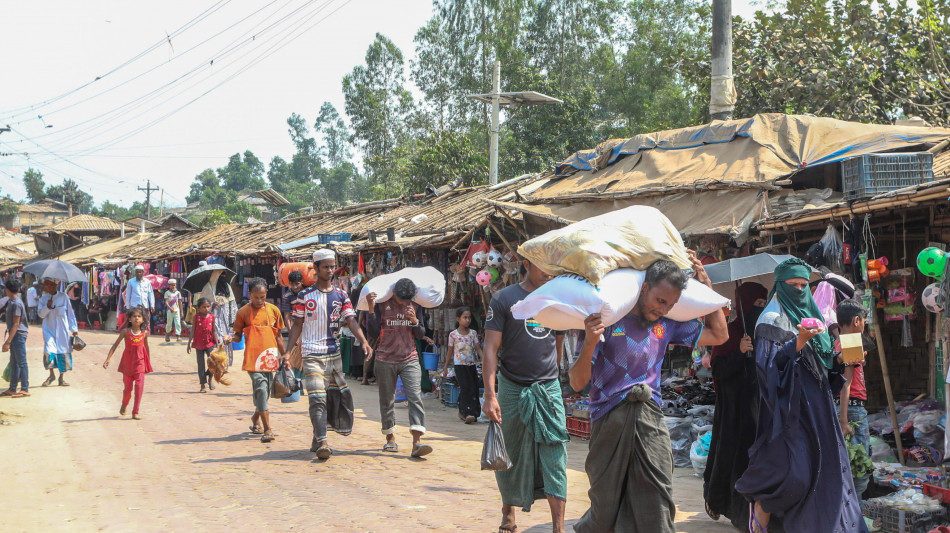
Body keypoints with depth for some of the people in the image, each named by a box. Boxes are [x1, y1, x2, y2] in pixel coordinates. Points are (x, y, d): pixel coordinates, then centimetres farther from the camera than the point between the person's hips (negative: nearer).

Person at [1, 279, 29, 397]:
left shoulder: (16, 303, -17)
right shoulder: (11, 302, 13)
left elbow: (16, 324, -20)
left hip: (19, 335, -10)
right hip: (15, 335, 10)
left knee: (21, 363, -6)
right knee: (14, 363, 13)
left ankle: (25, 389, -3)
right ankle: (12, 389, 20)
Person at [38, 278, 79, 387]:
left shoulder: (63, 296, 1)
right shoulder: (44, 298, 3)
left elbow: (70, 313, 5)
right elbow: (41, 314, -1)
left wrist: (74, 329, 4)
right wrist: (47, 307, -20)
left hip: (63, 329, 0)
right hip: (49, 329, 0)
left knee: (64, 351, 1)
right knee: (49, 351, -13)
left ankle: (61, 377, 15)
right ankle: (51, 375, 7)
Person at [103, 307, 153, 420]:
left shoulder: (144, 333, -1)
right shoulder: (125, 332, -7)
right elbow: (115, 345, -5)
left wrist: (149, 362, 23)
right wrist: (107, 359, -11)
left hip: (140, 362, 1)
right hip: (127, 362, -1)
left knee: (139, 386, -11)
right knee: (128, 387, 7)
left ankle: (135, 412, -3)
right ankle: (124, 406, 38)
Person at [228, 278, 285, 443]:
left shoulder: (273, 310, 7)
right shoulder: (243, 312, 1)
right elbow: (238, 335, 8)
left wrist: (284, 357, 14)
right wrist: (229, 338, -14)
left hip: (270, 357, 4)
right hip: (253, 358, -4)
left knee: (266, 390, 12)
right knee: (261, 388, -17)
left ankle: (256, 418, 38)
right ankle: (267, 429, -20)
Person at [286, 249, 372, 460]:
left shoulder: (341, 296, 7)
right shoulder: (305, 296, 1)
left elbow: (351, 321, -2)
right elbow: (297, 326, 4)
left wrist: (364, 342, -19)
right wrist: (288, 352, -5)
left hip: (334, 354, 4)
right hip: (311, 354, -4)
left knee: (333, 397, 9)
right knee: (317, 399, -14)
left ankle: (317, 438, 24)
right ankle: (322, 443, -20)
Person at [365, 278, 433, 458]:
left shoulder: (414, 306, 5)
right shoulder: (381, 305, -3)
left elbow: (420, 335, 6)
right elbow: (374, 333, -10)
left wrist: (415, 320, -13)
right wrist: (371, 309, -20)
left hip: (410, 360, 1)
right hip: (386, 360, -1)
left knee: (415, 397, -13)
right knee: (387, 401, 7)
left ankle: (417, 443, -20)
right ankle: (390, 439, 24)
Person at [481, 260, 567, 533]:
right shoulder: (504, 299, -4)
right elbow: (490, 348, -9)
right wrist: (490, 395, -17)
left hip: (549, 388, 2)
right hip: (512, 388, -2)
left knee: (555, 459, -5)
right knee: (510, 457, 10)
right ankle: (508, 511, 31)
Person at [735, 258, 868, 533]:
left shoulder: (808, 313, 18)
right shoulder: (773, 318, -6)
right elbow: (769, 363, -15)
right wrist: (799, 342, -25)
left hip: (814, 402, 8)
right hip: (789, 404, -8)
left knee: (819, 465, 5)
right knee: (792, 470, -14)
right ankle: (759, 510, 7)